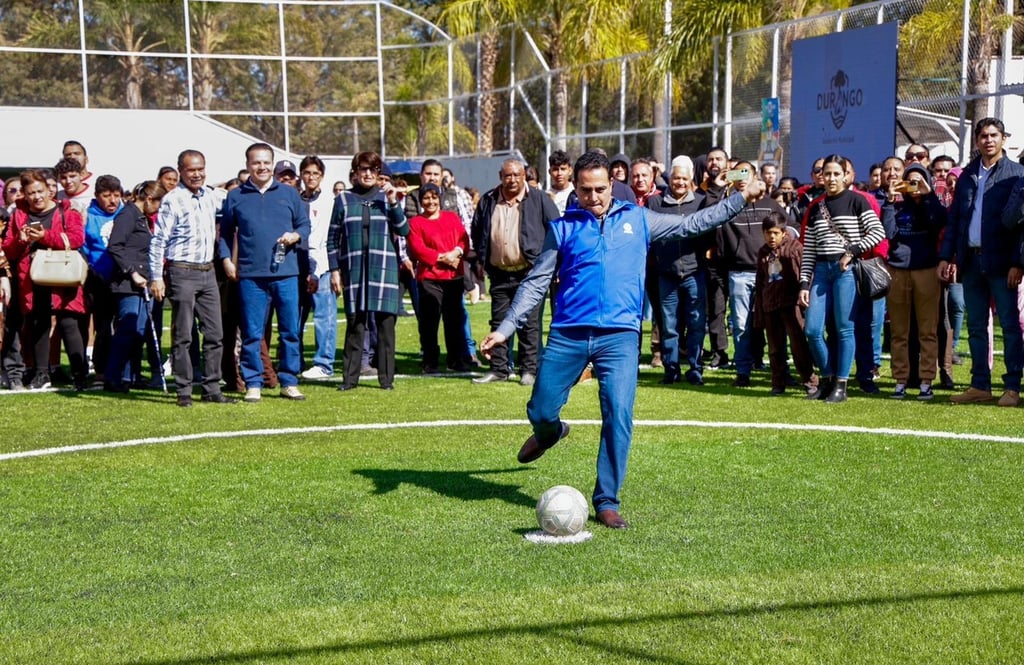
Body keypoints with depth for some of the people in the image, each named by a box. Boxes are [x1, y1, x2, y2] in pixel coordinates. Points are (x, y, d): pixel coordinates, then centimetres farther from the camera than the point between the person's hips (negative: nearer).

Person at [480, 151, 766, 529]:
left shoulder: (637, 220, 11)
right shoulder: (563, 228, 8)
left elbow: (693, 223, 19)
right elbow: (536, 283, 9)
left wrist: (742, 197, 17)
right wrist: (504, 328, 3)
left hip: (619, 336, 0)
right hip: (567, 335, 0)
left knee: (619, 419, -10)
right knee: (540, 412, 5)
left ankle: (607, 501, 3)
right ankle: (549, 432, 43)